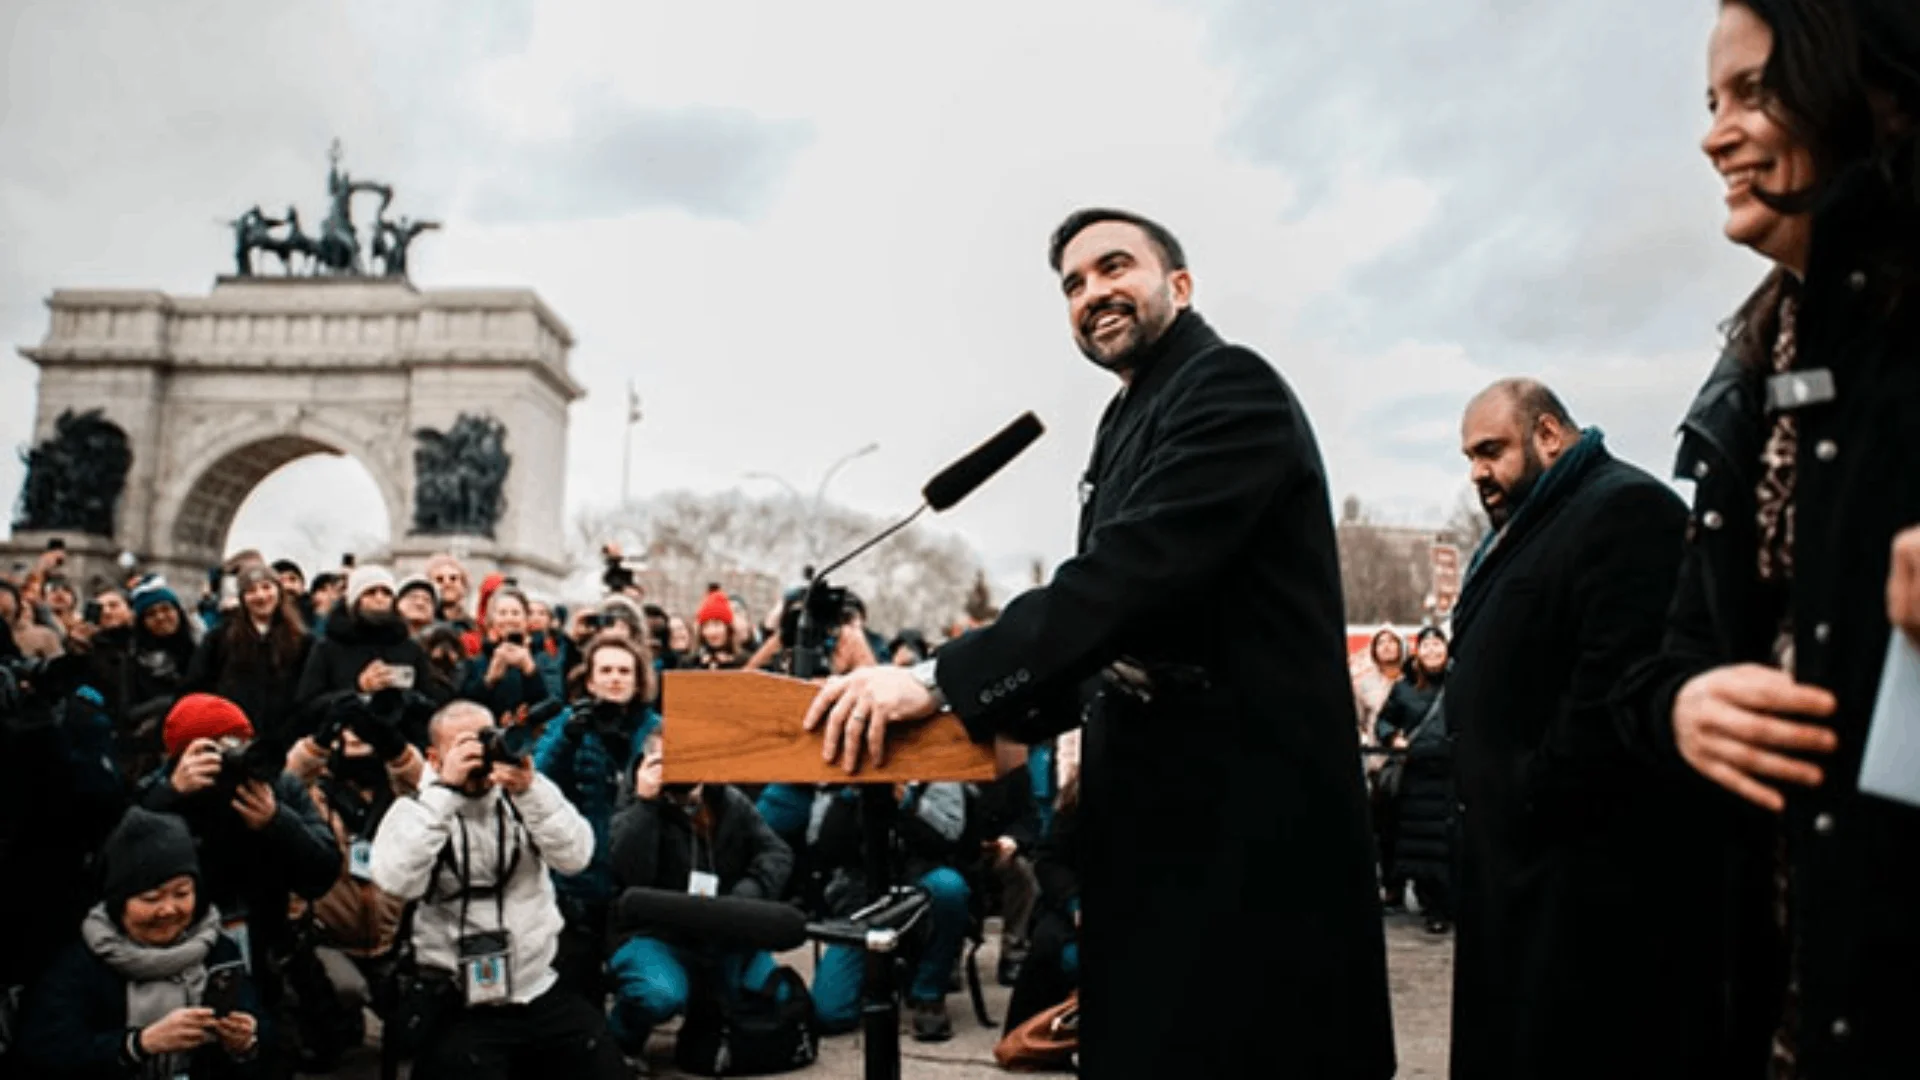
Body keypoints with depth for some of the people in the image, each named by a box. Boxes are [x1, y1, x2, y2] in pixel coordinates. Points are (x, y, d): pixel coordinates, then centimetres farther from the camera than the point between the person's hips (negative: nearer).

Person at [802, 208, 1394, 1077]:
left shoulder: (1230, 387, -11)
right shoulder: (1130, 424, 18)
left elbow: (1138, 569, -25)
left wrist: (940, 680, -25)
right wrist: (1005, 718, 8)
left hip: (1244, 817, -9)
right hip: (1166, 809, 9)